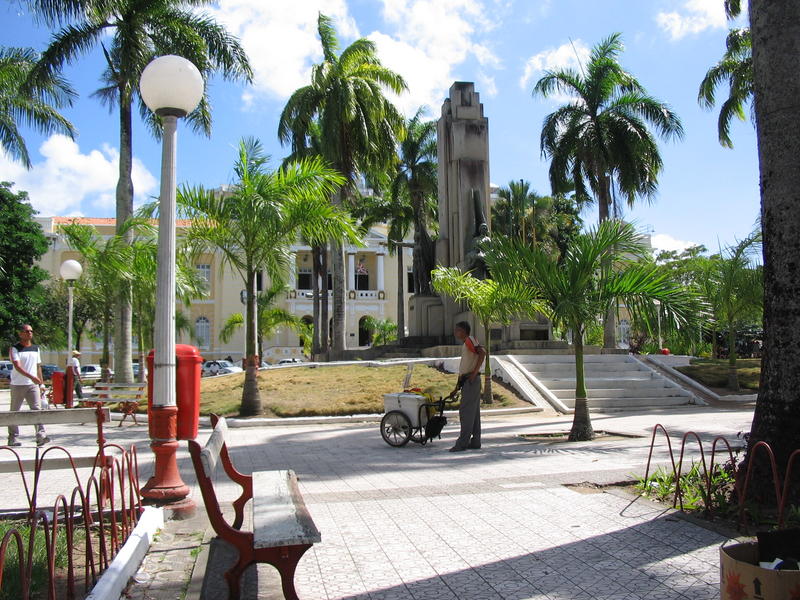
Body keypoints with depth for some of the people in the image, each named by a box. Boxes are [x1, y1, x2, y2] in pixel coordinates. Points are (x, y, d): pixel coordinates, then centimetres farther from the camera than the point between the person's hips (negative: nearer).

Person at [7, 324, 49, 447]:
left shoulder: (36, 349, 13)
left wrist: (42, 383, 15)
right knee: (14, 411, 7)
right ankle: (12, 438, 17)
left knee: (37, 409, -8)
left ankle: (41, 436, -15)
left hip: (33, 385, 3)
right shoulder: (15, 348, -4)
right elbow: (17, 366, -16)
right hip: (17, 385, -3)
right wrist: (31, 377, -29)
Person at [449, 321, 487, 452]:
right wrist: (458, 386, 23)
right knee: (473, 413, 11)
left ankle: (463, 443, -7)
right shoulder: (465, 344, 20)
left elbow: (482, 352, -27)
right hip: (467, 382, 10)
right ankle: (475, 442, 15)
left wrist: (474, 373, -25)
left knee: (466, 412, -8)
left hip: (471, 381, -10)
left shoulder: (470, 340, -10)